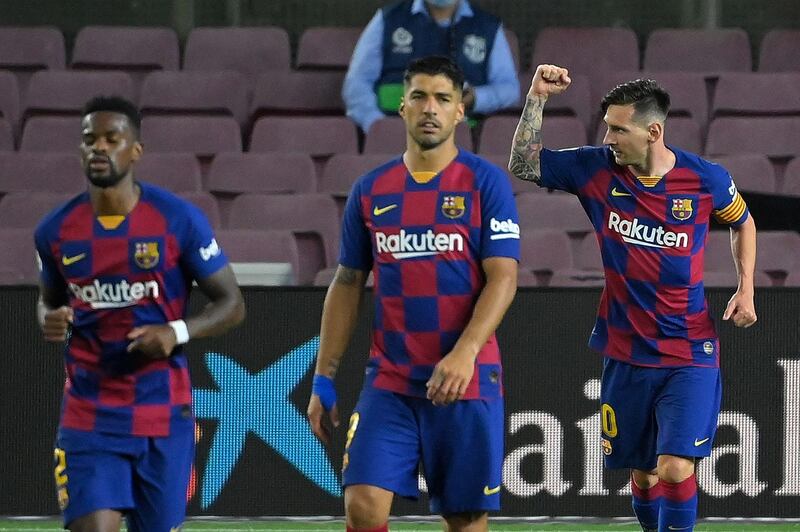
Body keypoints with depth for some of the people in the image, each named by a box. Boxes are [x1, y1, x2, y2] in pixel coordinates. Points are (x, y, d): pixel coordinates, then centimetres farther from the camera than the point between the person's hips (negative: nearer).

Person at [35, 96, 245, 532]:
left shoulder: (179, 220, -5)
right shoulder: (57, 230, 2)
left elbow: (231, 304, 0)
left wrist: (177, 332, -18)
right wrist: (51, 321, -5)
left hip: (164, 414, 0)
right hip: (89, 417, 1)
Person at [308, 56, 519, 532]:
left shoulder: (485, 183, -3)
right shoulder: (371, 190, 8)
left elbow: (503, 278, -10)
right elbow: (347, 287, 14)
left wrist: (464, 354, -24)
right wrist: (324, 379, 9)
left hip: (467, 383, -3)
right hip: (389, 381, 3)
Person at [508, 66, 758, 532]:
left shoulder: (706, 179, -8)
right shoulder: (596, 169, -5)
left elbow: (742, 223, 12)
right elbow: (523, 164, 0)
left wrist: (746, 290, 0)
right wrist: (537, 98, -11)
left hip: (690, 357, -3)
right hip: (626, 354, 3)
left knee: (675, 469, -17)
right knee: (644, 475, 10)